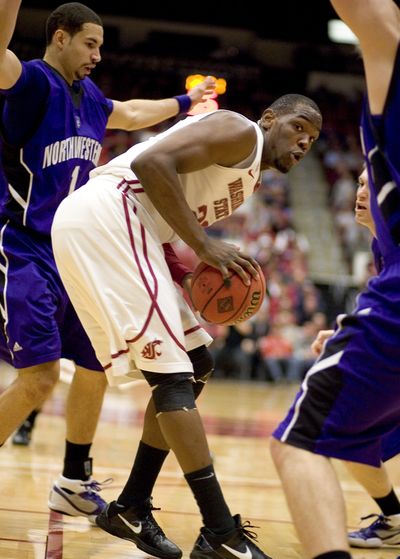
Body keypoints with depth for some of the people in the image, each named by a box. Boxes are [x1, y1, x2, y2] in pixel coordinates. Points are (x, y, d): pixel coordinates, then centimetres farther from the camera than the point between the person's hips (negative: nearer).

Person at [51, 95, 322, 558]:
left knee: (191, 369, 15)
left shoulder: (245, 177, 27)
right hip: (106, 215, -10)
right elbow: (151, 162, -17)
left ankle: (128, 509, 19)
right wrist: (204, 245, -16)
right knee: (173, 375, -13)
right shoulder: (240, 131, -2)